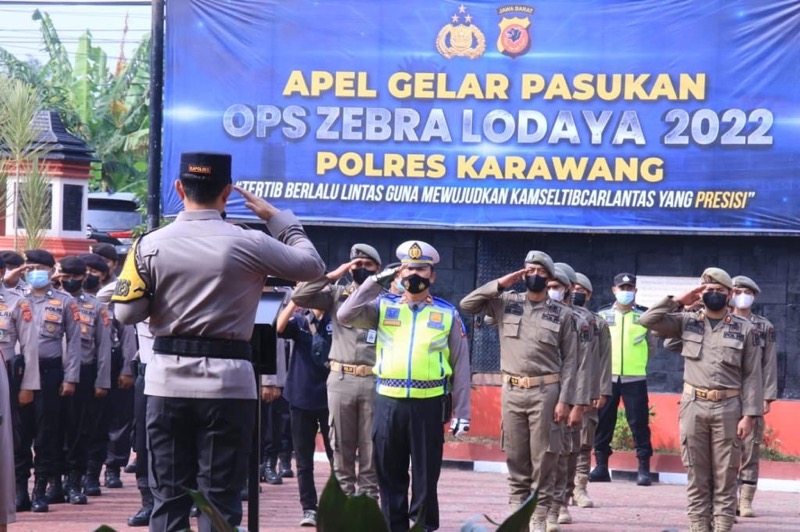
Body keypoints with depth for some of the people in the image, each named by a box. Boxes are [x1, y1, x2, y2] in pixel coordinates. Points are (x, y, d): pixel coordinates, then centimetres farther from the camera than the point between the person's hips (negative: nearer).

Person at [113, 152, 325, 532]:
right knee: (220, 499, 2)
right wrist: (277, 218, 13)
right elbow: (312, 266, 4)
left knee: (168, 497, 8)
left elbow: (127, 313, -1)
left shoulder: (151, 245, -2)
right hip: (227, 381, -2)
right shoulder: (247, 245, -7)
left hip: (168, 381, 2)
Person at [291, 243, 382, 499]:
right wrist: (332, 276, -3)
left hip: (374, 380, -1)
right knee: (342, 445, 6)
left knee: (371, 447, 2)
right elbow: (300, 297, -1)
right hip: (341, 379, 1)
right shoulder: (337, 294, 10)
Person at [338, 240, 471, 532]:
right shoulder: (384, 306, 9)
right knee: (390, 478, 7)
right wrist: (376, 282, -7)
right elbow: (345, 316, -6)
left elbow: (461, 367, 5)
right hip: (388, 404, 2)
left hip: (429, 406, -2)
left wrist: (461, 414, 0)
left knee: (425, 479, 1)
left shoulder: (447, 314, 6)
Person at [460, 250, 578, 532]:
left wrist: (565, 400, -8)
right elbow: (467, 304, 1)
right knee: (515, 458, 7)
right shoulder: (506, 302, 8)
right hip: (512, 390, 3)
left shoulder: (562, 314, 2)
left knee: (543, 459, -1)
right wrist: (501, 284, -4)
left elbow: (570, 361, 0)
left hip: (545, 391, -2)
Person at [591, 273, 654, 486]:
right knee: (603, 422, 3)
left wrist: (638, 361, 8)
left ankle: (644, 468, -1)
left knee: (639, 422, -4)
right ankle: (601, 466, 11)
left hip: (635, 378, -1)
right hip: (607, 377, 2)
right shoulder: (602, 316, 8)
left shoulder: (643, 317, 6)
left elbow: (651, 346, 14)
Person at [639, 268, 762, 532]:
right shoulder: (687, 322, 7)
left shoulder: (745, 329, 3)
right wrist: (678, 301, -2)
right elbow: (648, 320, -1)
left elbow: (752, 376, 0)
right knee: (697, 476, 4)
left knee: (725, 476, 1)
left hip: (728, 408, -1)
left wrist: (748, 415, -6)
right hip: (693, 407, 2)